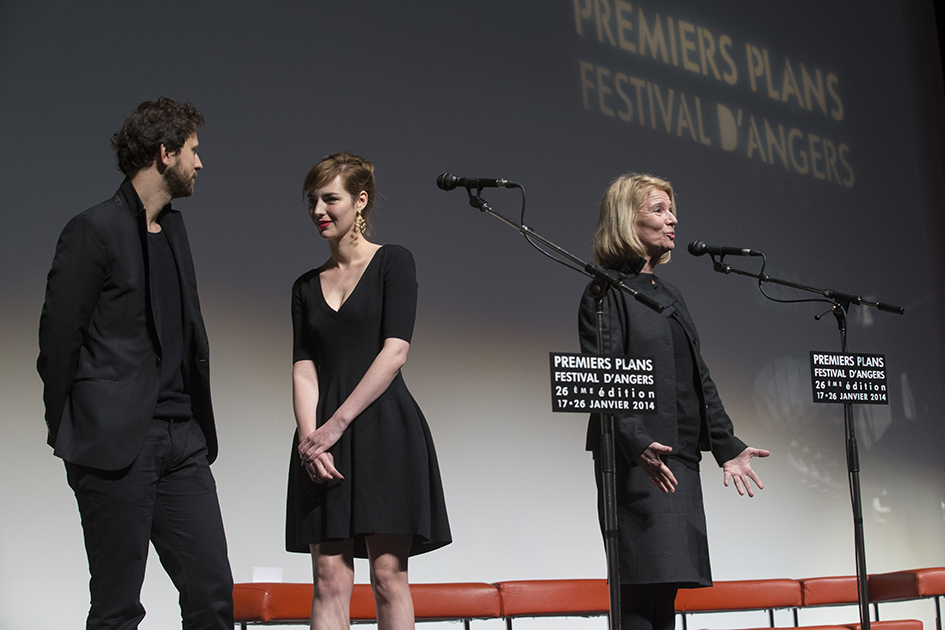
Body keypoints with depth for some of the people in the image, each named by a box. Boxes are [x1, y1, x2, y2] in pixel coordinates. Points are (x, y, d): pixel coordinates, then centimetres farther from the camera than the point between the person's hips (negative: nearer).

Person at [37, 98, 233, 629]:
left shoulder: (174, 226, 17)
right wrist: (67, 436, -1)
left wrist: (198, 425, 14)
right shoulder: (94, 230, -7)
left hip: (182, 445, 7)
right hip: (116, 446, -7)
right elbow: (58, 339, -6)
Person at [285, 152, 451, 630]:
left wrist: (337, 423, -12)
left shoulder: (393, 262, 4)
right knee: (330, 580, -1)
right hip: (322, 440, 4)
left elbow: (395, 352, -7)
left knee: (388, 576, -5)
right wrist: (310, 436, -10)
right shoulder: (307, 286, 17)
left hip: (384, 431, -4)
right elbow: (304, 369, 8)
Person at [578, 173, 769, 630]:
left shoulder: (670, 296, 21)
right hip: (637, 459, -8)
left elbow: (699, 379, 21)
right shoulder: (606, 292, -4)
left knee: (666, 587, 6)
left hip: (680, 459, 8)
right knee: (642, 589, -11)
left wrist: (727, 446, 15)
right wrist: (637, 443, -26)